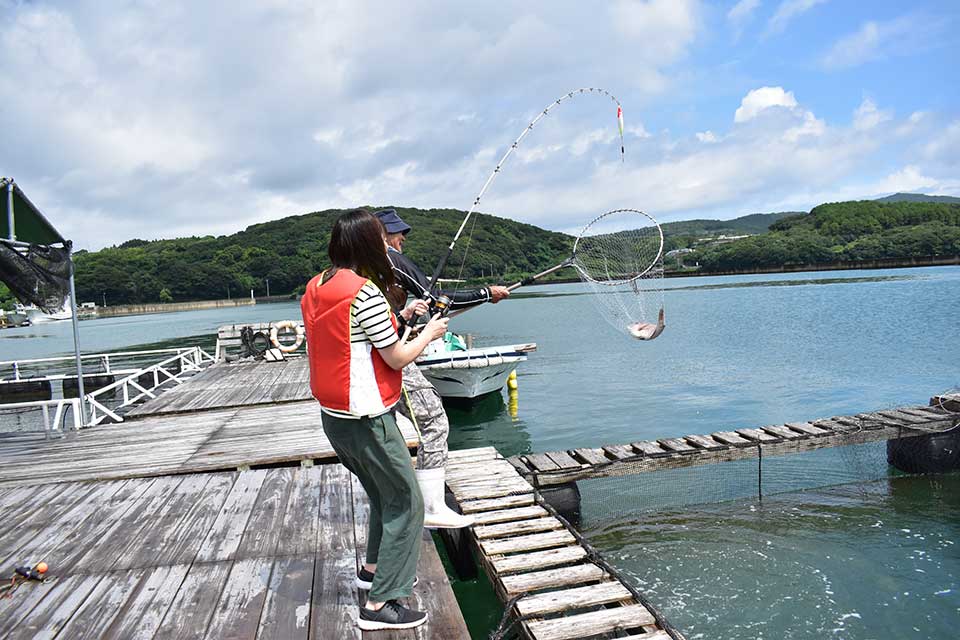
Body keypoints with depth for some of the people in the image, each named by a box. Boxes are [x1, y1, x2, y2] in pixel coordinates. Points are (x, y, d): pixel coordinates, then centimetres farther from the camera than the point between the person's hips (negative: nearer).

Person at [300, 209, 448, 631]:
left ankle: (373, 569, 41)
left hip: (333, 418, 9)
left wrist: (400, 319, 18)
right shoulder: (365, 292, -19)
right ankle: (380, 605, 8)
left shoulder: (315, 289, 6)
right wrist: (430, 333, 3)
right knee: (405, 502, 4)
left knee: (384, 496, 25)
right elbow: (397, 359, -14)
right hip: (366, 421, -9)